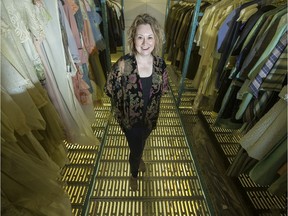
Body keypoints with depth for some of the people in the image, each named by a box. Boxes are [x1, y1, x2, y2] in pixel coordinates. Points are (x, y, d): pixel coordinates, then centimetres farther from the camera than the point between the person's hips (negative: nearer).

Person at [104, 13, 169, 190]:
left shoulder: (160, 64, -12)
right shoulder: (123, 64, -23)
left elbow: (162, 90, 3)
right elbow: (112, 91, -10)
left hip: (150, 118, 4)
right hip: (131, 119, -3)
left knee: (141, 144, 31)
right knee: (136, 149, 17)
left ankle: (138, 158, 67)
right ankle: (134, 174, 52)